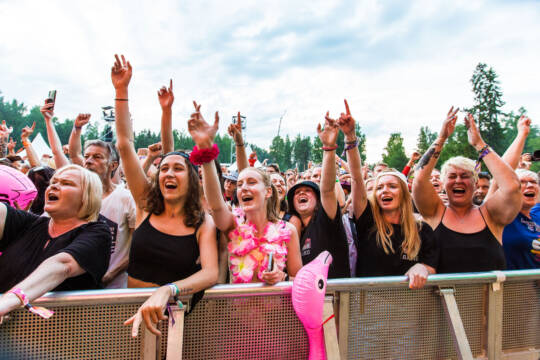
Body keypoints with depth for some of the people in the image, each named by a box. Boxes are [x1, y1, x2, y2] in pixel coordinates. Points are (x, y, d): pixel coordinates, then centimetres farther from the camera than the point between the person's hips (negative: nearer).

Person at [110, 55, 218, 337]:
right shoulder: (146, 205, 2)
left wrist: (166, 291, -34)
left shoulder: (203, 224, -5)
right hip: (132, 308, 2)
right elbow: (125, 145, 0)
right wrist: (121, 90, -3)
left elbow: (211, 273, -17)